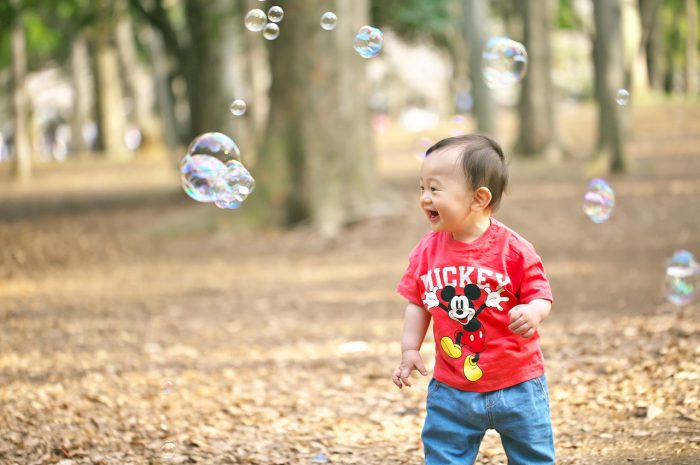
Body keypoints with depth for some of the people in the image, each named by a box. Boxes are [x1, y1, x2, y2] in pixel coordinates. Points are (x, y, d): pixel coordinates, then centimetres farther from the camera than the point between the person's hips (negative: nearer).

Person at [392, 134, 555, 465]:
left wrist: (533, 312, -33)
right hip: (452, 388, 3)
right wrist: (410, 350, 0)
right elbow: (418, 303, 7)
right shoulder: (427, 251, -3)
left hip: (515, 384, -3)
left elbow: (541, 297, -12)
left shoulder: (513, 249, -14)